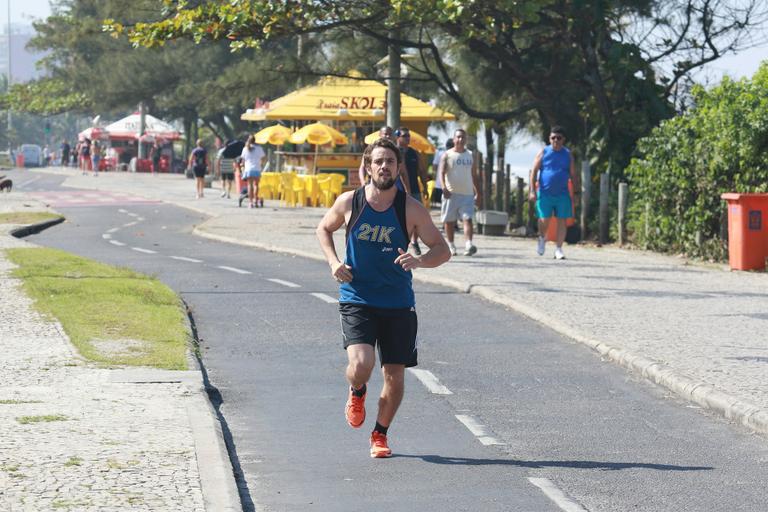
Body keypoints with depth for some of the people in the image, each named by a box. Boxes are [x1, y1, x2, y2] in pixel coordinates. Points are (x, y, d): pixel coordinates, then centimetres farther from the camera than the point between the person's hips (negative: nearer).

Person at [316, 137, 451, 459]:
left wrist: (418, 261, -24)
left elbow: (442, 251, -3)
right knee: (361, 364, -22)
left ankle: (380, 434, 27)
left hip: (398, 304, 1)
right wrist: (333, 262, -1)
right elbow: (324, 229, 16)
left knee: (395, 375, 3)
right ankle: (357, 394, 16)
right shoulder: (349, 203, -4)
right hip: (357, 300, -1)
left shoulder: (411, 210, -7)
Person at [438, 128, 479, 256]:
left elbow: (474, 175, 18)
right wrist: (444, 187, -26)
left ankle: (468, 244, -25)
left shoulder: (470, 155, 12)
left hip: (467, 193, 1)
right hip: (451, 193, -1)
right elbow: (441, 171, -10)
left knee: (467, 219, -13)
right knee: (449, 220, 5)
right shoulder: (447, 155, 1)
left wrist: (477, 191, 13)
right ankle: (450, 245, 18)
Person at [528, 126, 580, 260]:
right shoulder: (543, 153, 3)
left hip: (562, 194, 2)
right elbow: (534, 171, 2)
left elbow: (573, 175, 11)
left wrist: (576, 192, 3)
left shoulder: (568, 155, 8)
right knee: (544, 220, -4)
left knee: (561, 221, -3)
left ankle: (558, 249, 5)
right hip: (545, 193, -2)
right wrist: (532, 190, -7)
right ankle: (542, 238, 28)